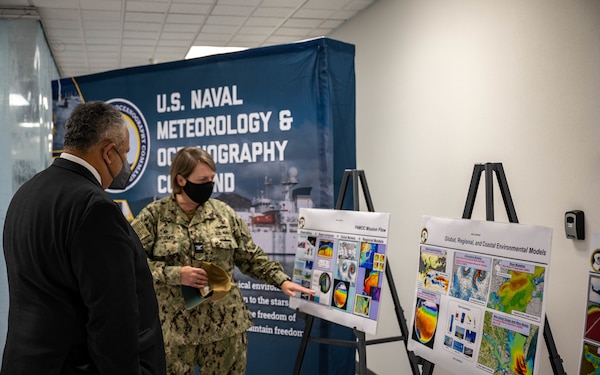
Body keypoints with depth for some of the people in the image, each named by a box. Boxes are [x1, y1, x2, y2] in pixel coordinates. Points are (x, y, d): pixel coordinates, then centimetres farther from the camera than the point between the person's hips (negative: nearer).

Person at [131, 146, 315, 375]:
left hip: (225, 324, 2)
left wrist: (282, 281, -1)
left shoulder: (224, 212, 6)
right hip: (173, 327, -2)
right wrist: (175, 274, -18)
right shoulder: (153, 216, -3)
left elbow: (252, 257, 10)